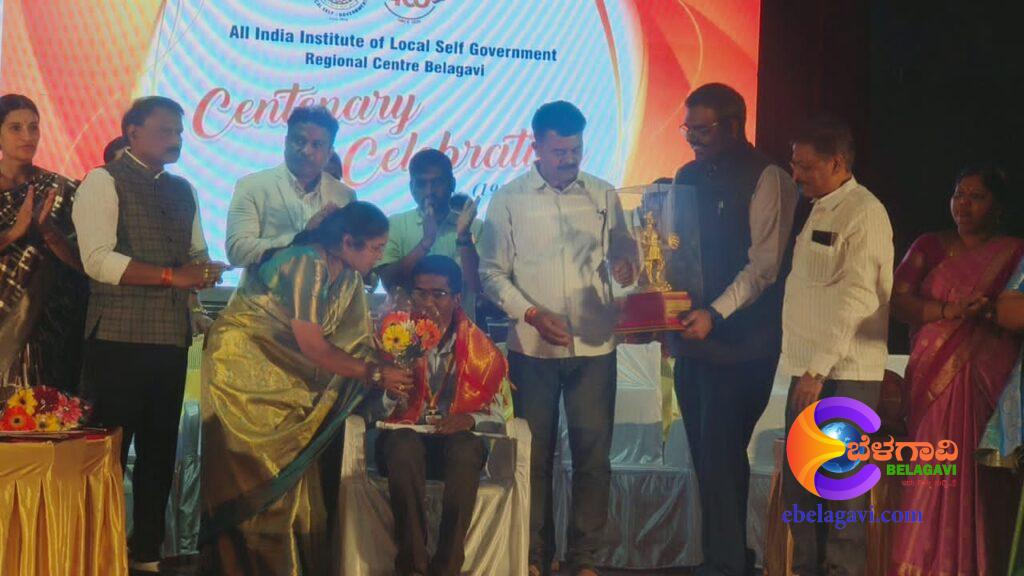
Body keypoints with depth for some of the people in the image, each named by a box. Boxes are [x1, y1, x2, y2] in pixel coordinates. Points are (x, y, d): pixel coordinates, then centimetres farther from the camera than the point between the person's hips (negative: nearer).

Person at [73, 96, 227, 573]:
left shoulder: (182, 190, 18)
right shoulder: (103, 182, -4)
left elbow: (197, 253, 21)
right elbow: (98, 259, -15)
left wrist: (203, 271, -4)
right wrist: (171, 275, -18)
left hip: (171, 337, 7)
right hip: (119, 339, -7)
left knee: (160, 449, 10)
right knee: (110, 450, -3)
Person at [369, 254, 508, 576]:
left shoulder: (479, 350, 7)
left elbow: (497, 419, 5)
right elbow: (377, 410, 4)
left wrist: (470, 420, -16)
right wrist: (391, 389, -18)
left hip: (458, 443, 0)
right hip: (405, 438, 0)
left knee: (466, 447, -36)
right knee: (403, 443, -36)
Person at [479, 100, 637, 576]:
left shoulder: (603, 195, 7)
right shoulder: (508, 200, 1)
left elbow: (623, 249, 15)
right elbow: (492, 272, 1)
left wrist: (626, 262, -10)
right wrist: (532, 313, -12)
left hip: (594, 345, 1)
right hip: (533, 346, -1)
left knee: (593, 453, 2)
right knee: (536, 453, 7)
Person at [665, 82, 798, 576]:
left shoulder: (766, 179, -8)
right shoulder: (689, 177, 14)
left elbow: (764, 264, -15)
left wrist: (715, 313, -23)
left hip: (739, 345, -7)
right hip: (693, 339, 7)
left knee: (721, 459, -8)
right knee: (707, 456, 11)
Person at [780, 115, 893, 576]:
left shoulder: (864, 214, -11)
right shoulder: (818, 211, 17)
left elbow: (856, 299, -19)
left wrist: (819, 369, -23)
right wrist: (806, 367, 13)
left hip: (846, 375, -9)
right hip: (809, 370, 9)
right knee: (798, 485, 12)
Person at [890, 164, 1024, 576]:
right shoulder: (929, 247, 14)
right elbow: (898, 300, 2)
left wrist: (988, 311, -18)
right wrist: (949, 311, -13)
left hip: (989, 381, -2)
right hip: (933, 377, 2)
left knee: (980, 478, -7)